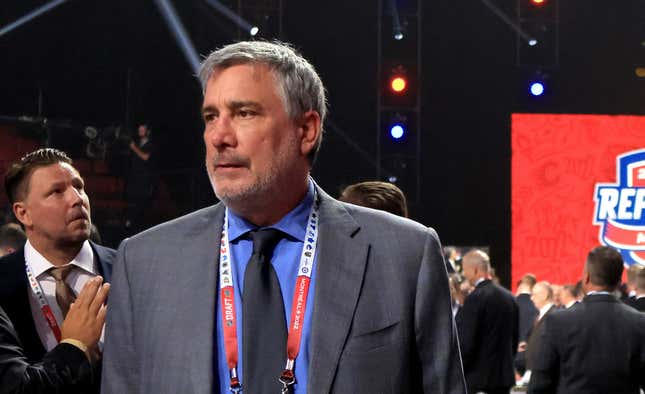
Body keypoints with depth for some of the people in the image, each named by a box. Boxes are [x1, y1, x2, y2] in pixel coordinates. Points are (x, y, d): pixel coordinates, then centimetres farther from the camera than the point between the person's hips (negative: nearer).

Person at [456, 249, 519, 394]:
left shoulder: (476, 298, -14)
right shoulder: (509, 297, 9)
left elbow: (466, 343, -17)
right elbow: (514, 339, 15)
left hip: (477, 378, -7)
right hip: (504, 376, 7)